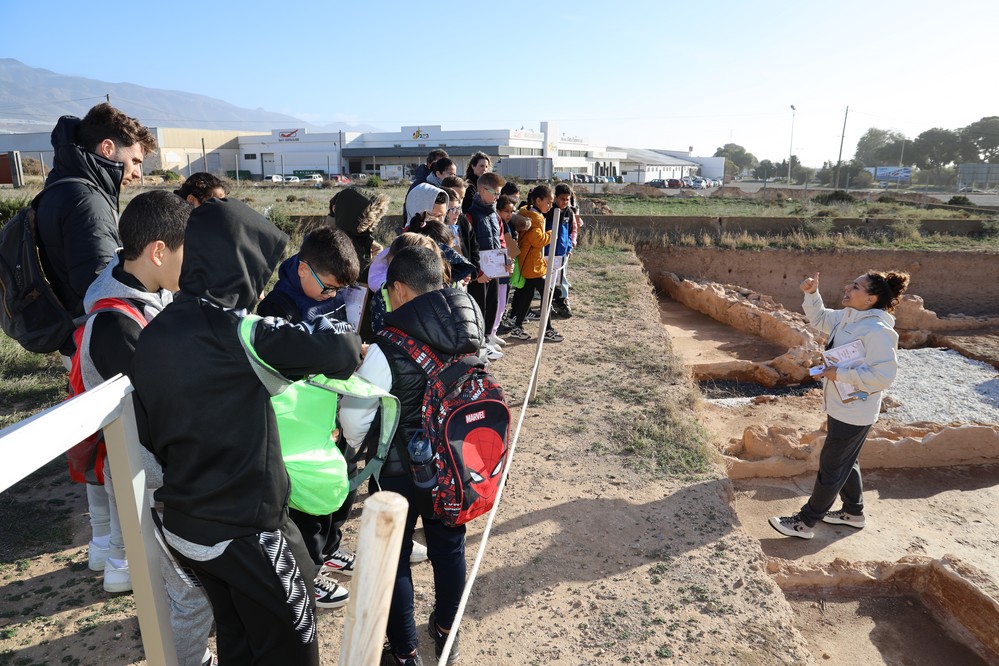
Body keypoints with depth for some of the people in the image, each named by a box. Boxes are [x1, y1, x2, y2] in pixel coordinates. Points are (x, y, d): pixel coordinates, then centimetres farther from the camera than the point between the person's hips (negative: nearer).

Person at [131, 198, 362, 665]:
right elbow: (339, 351, -27)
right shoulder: (229, 329, -22)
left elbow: (149, 435, 9)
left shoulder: (153, 334, 2)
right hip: (242, 530, -7)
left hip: (182, 525, 8)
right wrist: (348, 343, -5)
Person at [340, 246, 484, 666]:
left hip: (400, 471, -5)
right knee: (449, 546, 22)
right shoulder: (471, 335, -9)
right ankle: (446, 632, 43)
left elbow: (354, 415, -17)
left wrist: (358, 445, 4)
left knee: (394, 557, 15)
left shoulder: (387, 349, -24)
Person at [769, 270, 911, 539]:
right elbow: (819, 318, 18)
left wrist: (840, 373, -25)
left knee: (831, 467, 4)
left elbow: (883, 375, -29)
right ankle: (853, 512, 43)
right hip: (841, 406, 9)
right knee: (845, 462, 24)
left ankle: (804, 523, 16)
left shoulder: (877, 330, -26)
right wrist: (811, 293, 2)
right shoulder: (847, 317, 2)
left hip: (854, 413, -9)